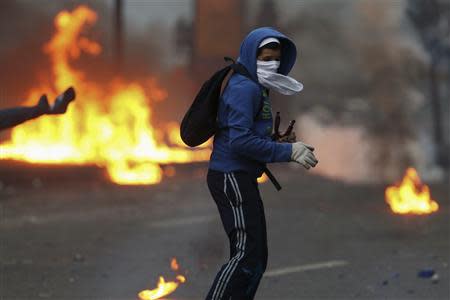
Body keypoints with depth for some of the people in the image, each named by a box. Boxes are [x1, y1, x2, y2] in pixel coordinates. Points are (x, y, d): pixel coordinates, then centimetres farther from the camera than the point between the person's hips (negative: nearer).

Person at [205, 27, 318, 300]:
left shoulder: (256, 88, 18)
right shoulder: (244, 88, -14)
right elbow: (239, 140, -24)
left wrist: (284, 146, 6)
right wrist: (287, 152, -21)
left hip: (241, 179, 11)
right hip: (232, 176, -11)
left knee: (257, 257, 13)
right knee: (246, 254, -15)